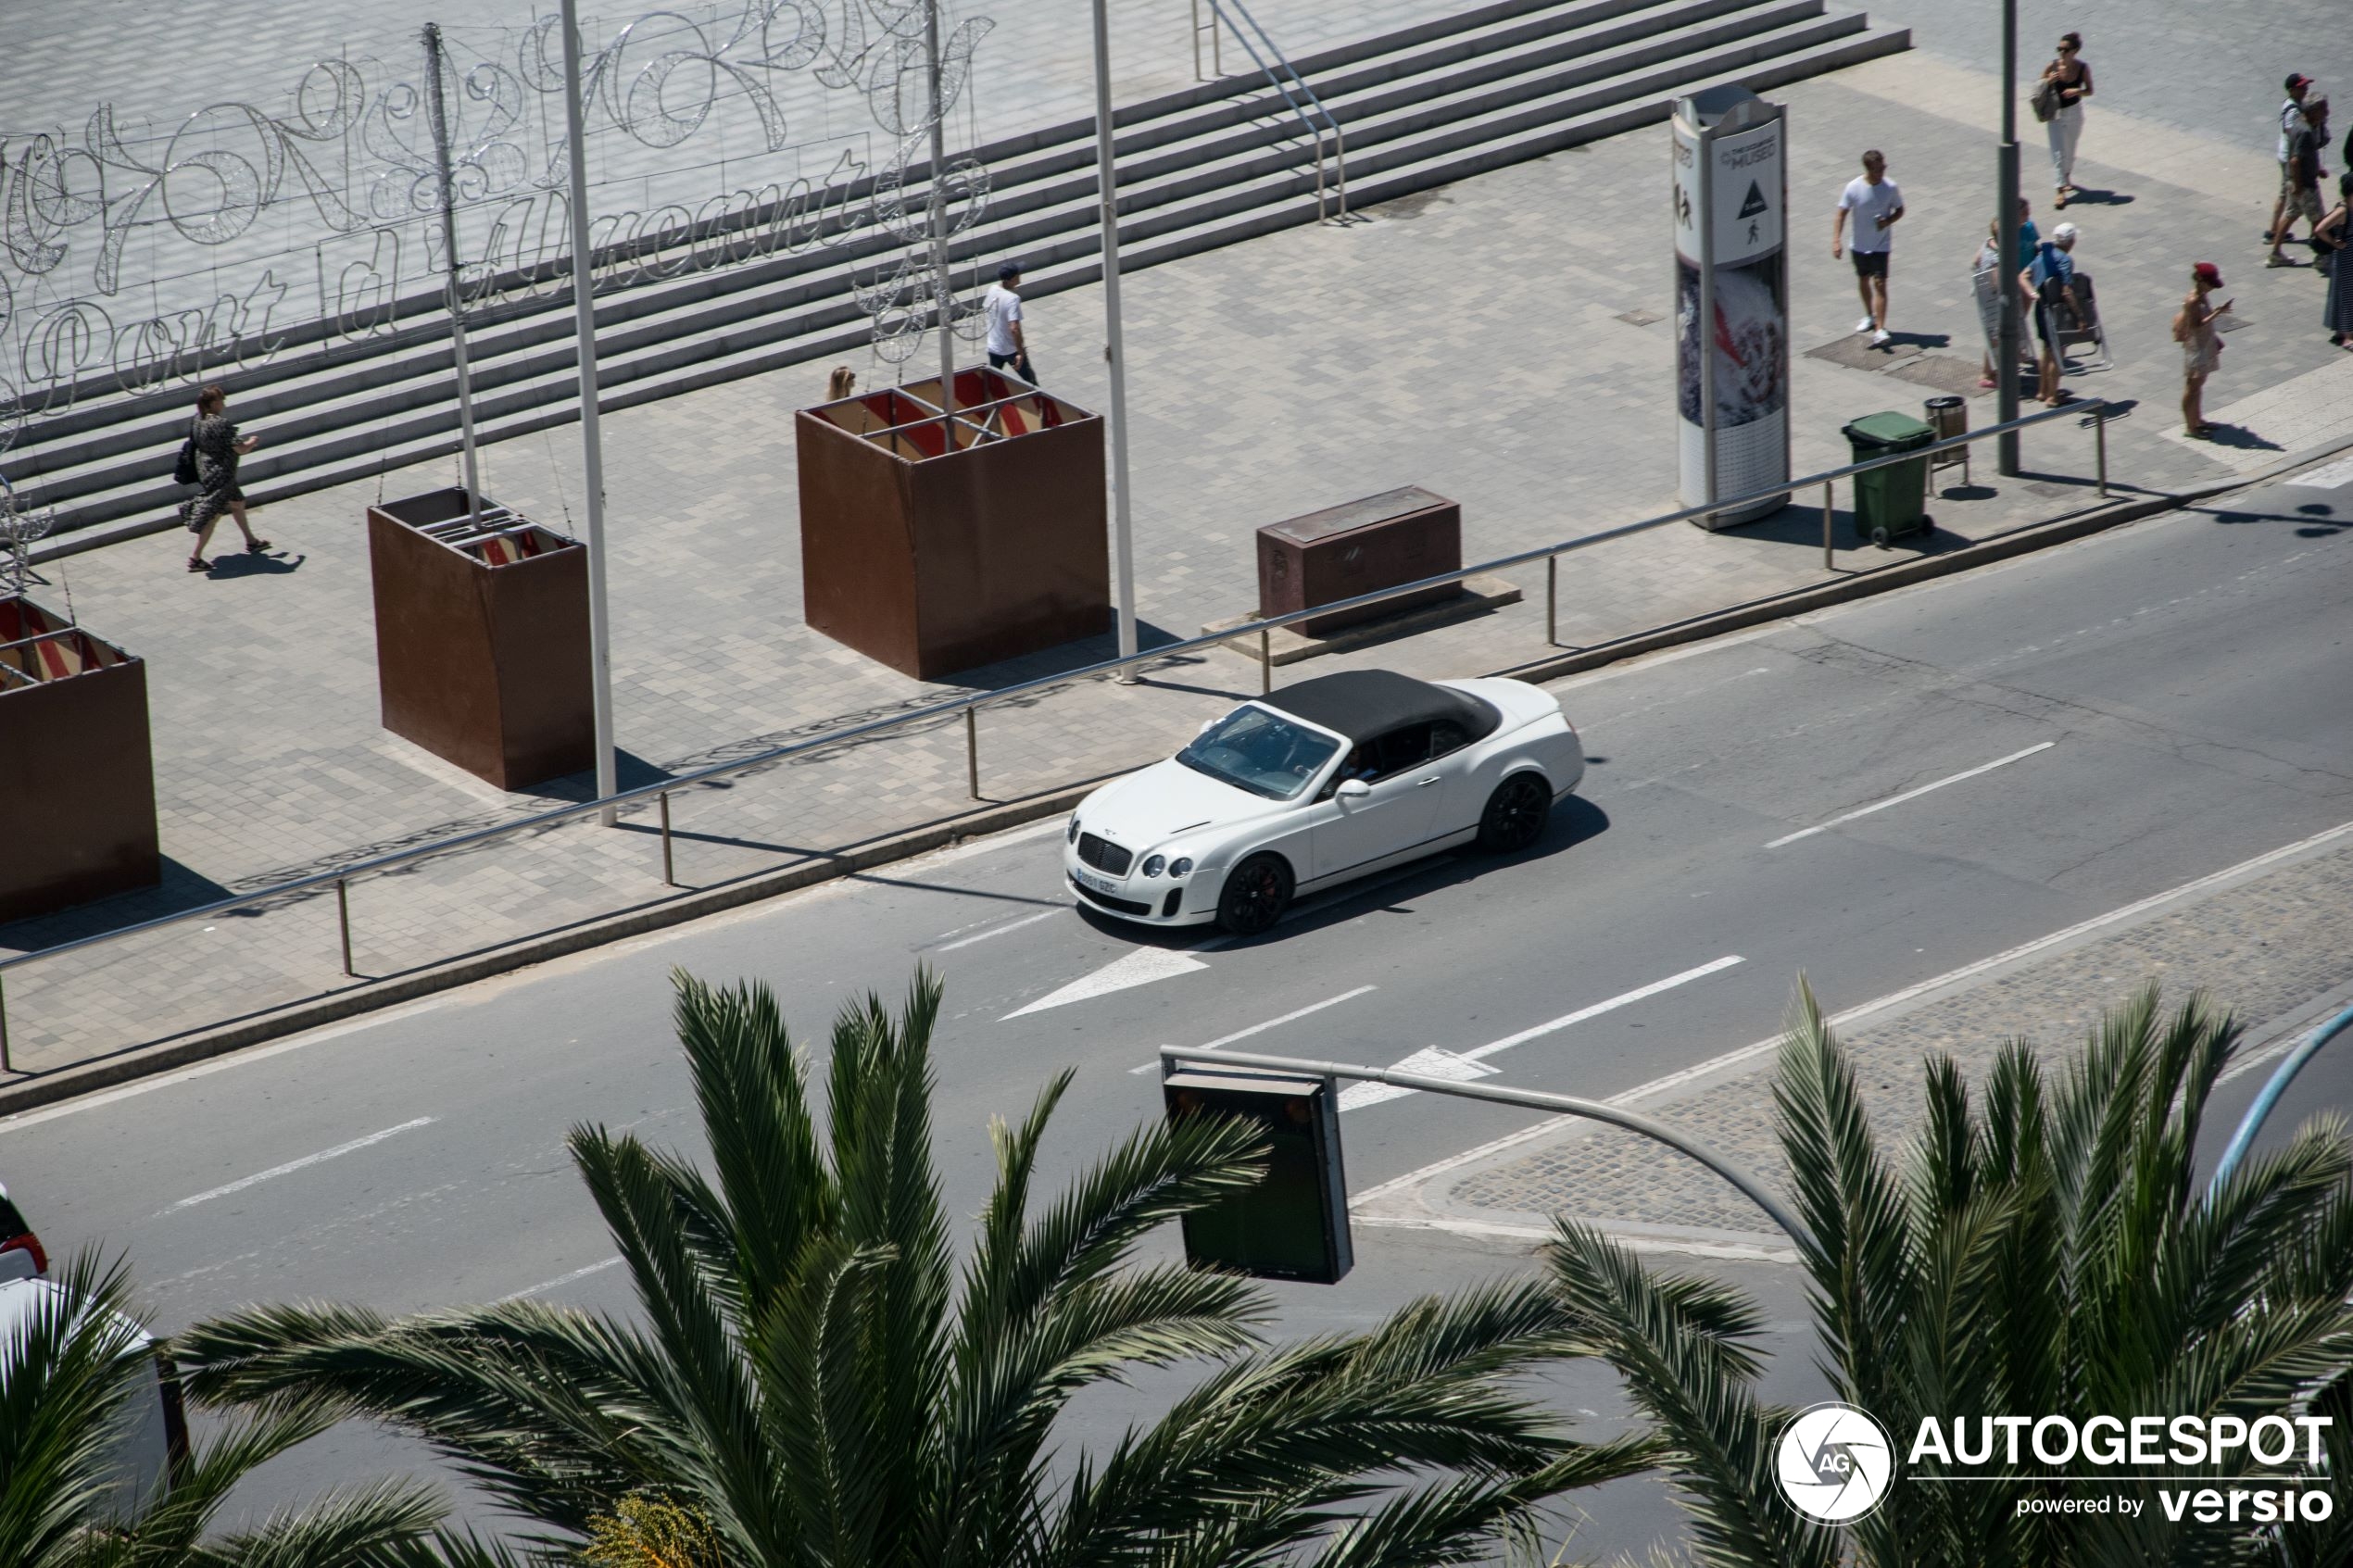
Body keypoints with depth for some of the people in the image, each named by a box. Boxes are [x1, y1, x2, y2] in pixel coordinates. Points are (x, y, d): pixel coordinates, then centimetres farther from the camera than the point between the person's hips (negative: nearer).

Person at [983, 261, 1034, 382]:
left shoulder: (993, 291, -6)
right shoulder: (1013, 299, -29)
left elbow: (985, 308, 15)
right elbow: (1014, 328, -34)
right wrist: (1021, 353, -27)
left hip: (994, 348, 6)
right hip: (1011, 350, -6)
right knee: (1029, 380, 13)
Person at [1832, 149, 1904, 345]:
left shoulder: (1890, 187, -11)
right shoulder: (1853, 188, -12)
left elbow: (1900, 210, 4)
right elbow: (1841, 215, -8)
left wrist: (1888, 221, -18)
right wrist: (1836, 241, -17)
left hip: (1881, 245, -2)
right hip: (1860, 245, 2)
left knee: (1880, 284, -12)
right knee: (1863, 281, 19)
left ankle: (1880, 329, -14)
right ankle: (1870, 316, 43)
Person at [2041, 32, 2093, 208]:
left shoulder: (2082, 68, -12)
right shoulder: (2052, 67, -13)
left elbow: (2089, 91, -2)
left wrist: (2077, 91, -22)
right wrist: (2048, 82, -25)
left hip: (2074, 112, 1)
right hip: (2055, 114, -1)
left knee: (2070, 149, 19)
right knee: (2057, 152, -7)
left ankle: (2067, 178, 44)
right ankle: (2061, 190, -6)